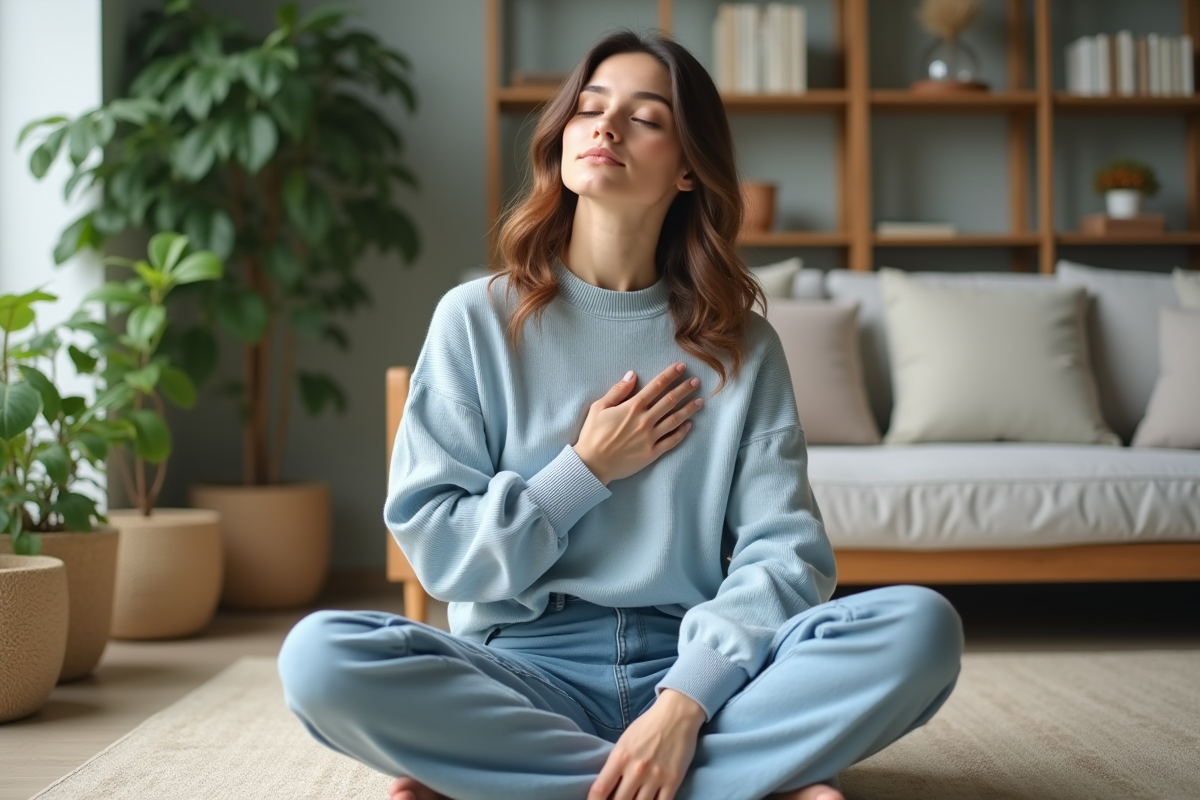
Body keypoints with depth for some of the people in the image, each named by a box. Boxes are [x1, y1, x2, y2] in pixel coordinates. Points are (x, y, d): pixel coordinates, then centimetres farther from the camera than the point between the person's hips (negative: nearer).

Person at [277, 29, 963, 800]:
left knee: (921, 625, -25)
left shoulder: (742, 345, 5)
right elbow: (436, 548, -1)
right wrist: (587, 470, -9)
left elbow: (784, 549, -6)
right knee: (321, 655, -31)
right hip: (527, 665, 0)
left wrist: (685, 704, -21)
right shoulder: (478, 318, 2)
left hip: (692, 665, 1)